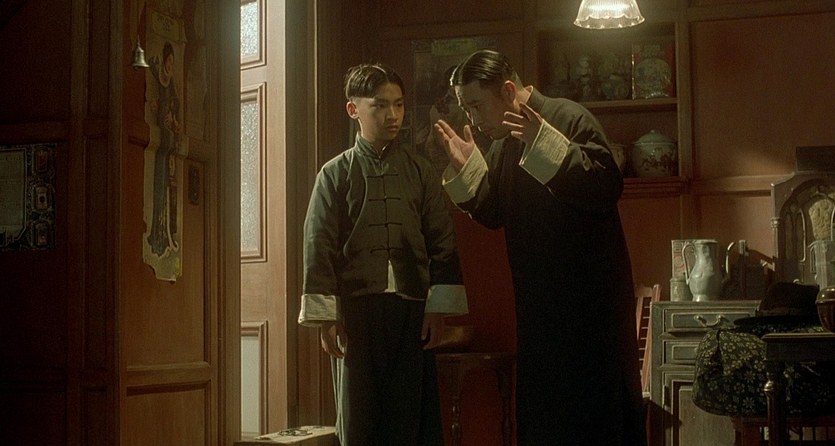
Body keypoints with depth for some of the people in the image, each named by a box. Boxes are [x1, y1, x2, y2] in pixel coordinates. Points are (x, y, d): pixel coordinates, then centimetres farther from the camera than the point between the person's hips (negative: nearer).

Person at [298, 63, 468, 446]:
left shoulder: (421, 172, 8)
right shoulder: (335, 174, 3)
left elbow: (443, 242, 6)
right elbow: (319, 246, -1)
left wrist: (439, 307, 0)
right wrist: (325, 317, -6)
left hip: (412, 310, 1)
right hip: (356, 310, -1)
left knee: (412, 413, 4)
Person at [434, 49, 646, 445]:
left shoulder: (569, 118, -12)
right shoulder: (504, 143, 11)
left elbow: (607, 187, -25)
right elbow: (493, 213, 15)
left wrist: (542, 143, -31)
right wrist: (466, 168, 1)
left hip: (591, 296, -8)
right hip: (538, 301, 8)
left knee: (599, 408, -2)